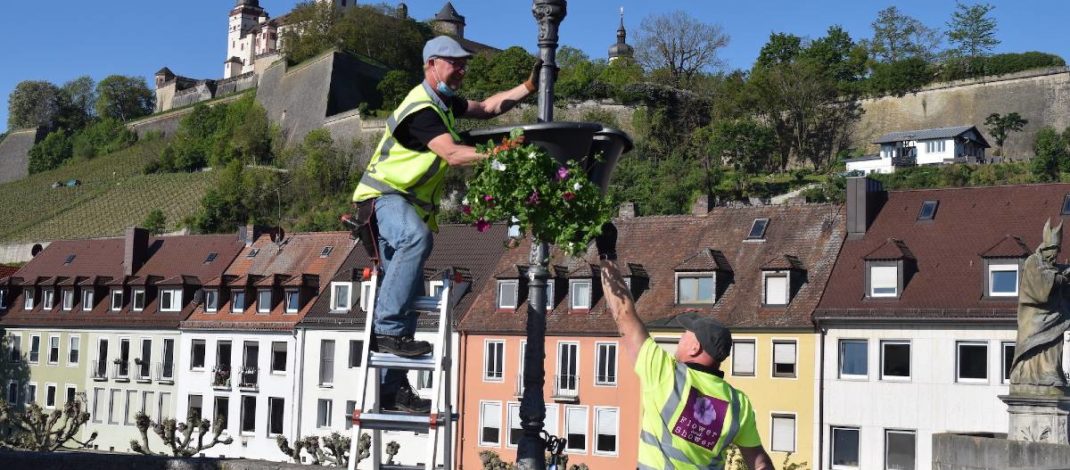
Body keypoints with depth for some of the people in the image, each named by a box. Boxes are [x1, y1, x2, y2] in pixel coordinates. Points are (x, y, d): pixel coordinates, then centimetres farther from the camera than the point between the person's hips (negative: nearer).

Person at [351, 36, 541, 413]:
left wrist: (528, 87, 12)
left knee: (409, 295, 6)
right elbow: (452, 154, -30)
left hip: (410, 204, 10)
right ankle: (387, 329, -40)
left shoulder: (443, 102, 14)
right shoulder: (421, 109, -18)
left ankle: (393, 389, 9)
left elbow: (484, 108, 23)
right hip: (383, 196, -10)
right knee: (416, 238, -41)